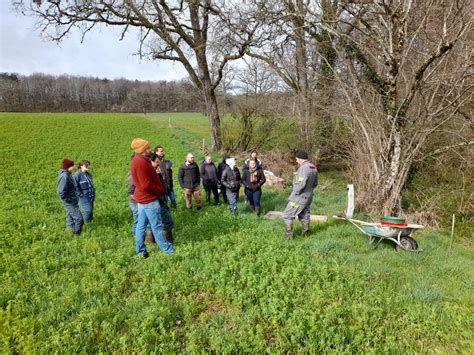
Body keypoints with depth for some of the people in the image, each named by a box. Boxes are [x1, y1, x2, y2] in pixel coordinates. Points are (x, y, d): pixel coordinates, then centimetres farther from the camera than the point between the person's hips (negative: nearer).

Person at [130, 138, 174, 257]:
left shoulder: (138, 161, 11)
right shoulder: (141, 162, -22)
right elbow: (146, 185, -24)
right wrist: (160, 191, -12)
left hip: (143, 198, 10)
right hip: (149, 199, -10)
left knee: (141, 225, 13)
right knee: (157, 226, 1)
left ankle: (140, 250, 22)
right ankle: (167, 249, 11)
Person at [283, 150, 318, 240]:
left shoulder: (304, 168, -22)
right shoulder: (313, 167, 6)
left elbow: (301, 183, -30)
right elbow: (315, 184, 14)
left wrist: (296, 192, -16)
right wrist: (308, 190, 13)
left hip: (299, 197, -9)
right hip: (308, 197, 9)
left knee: (287, 215, 2)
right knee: (304, 216, 20)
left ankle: (289, 236, 4)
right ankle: (304, 234, 28)